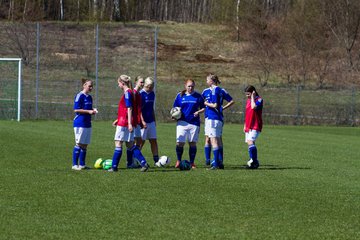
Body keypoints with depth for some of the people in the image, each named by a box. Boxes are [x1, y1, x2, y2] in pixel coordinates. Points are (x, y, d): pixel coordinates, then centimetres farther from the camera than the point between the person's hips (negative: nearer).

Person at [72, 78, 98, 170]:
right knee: (79, 144, -5)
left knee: (85, 145, 8)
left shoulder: (89, 97, 15)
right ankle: (75, 164, 0)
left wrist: (93, 110, 3)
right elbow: (76, 109, -15)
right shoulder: (79, 96, -9)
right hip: (80, 123, -8)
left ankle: (82, 164, 13)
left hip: (88, 124, 8)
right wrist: (89, 111, -16)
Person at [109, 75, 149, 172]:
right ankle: (143, 163, 4)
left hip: (124, 123, -9)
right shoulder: (128, 93, 16)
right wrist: (118, 120, 28)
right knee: (130, 145, 10)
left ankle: (114, 167, 2)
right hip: (124, 122, 9)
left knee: (118, 144, -3)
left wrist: (130, 123, -22)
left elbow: (129, 109, -19)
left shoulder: (127, 93, -13)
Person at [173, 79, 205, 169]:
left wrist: (198, 112, -10)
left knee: (192, 143, 3)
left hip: (194, 123, 0)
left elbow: (203, 108, 10)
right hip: (182, 122, 0)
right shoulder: (180, 96, 6)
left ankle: (192, 163, 14)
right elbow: (175, 108, 12)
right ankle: (178, 160, 12)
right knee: (180, 142, -8)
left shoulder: (198, 96, 4)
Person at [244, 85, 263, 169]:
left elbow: (254, 107, -28)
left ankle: (255, 161, -20)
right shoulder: (248, 100, 16)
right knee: (249, 143, 8)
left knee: (250, 142, -22)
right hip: (248, 126, 8)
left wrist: (253, 97, -16)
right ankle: (252, 162, 14)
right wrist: (245, 126, 23)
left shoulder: (259, 100, -7)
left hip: (255, 126, -8)